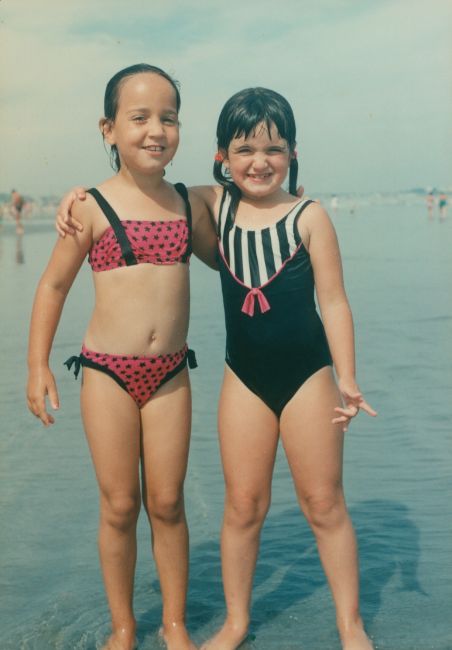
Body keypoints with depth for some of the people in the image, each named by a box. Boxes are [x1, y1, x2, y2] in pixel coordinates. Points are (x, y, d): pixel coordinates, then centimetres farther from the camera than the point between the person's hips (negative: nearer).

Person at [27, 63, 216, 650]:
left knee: (167, 502, 9)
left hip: (170, 373, 3)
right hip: (108, 371, -2)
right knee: (120, 506, 6)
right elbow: (53, 285, 1)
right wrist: (38, 366, -3)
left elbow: (225, 258, 22)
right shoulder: (92, 209, -7)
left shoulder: (188, 204, 4)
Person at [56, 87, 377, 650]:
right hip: (244, 377, 3)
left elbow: (333, 302, -7)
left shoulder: (309, 217, -9)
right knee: (243, 504, 9)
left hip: (307, 375, -2)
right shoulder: (216, 203, 0)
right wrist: (79, 194, -2)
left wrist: (347, 380, -11)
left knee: (323, 504, 8)